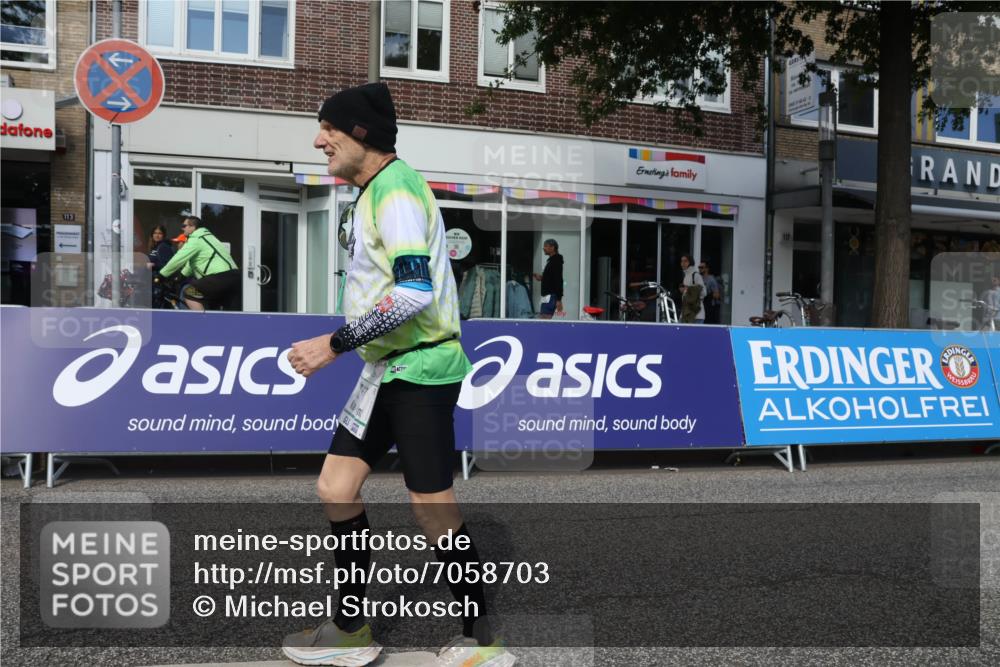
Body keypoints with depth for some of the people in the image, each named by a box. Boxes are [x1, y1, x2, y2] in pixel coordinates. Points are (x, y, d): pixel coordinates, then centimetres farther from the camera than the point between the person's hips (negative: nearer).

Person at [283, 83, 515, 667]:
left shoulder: (395, 189, -16)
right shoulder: (376, 190, 14)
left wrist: (336, 344, -22)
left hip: (419, 368, -10)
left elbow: (415, 291, -27)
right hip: (390, 368, 10)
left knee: (433, 506, -4)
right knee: (337, 487, 9)